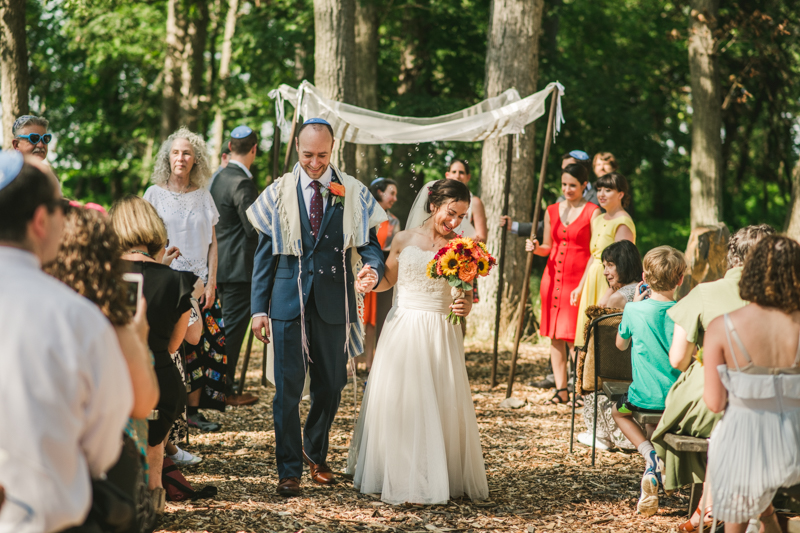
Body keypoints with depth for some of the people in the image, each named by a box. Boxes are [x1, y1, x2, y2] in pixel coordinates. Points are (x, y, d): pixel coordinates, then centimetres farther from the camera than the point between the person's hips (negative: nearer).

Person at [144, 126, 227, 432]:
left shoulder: (203, 196, 12)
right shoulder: (155, 194, 4)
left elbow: (212, 243, 11)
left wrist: (211, 283, 2)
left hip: (199, 281, 3)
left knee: (201, 343, -3)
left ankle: (194, 409, 4)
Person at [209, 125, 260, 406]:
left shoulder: (217, 178, 11)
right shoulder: (242, 183, -18)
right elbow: (255, 229, -19)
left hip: (219, 264, 9)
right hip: (238, 267, -9)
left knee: (228, 326, 18)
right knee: (233, 327, -3)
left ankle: (225, 384, 25)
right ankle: (225, 390, 2)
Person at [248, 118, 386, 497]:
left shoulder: (353, 193, 3)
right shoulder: (279, 193, 4)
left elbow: (370, 244, 3)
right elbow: (264, 253, 6)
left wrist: (373, 270, -21)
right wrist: (259, 307, 0)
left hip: (334, 302, 1)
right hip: (289, 301, -1)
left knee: (330, 386, 11)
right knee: (288, 388, -2)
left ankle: (316, 456, 33)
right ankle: (289, 469, 7)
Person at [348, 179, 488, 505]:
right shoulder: (404, 240, 4)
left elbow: (468, 292, 3)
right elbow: (387, 280, 13)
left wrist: (466, 306, -19)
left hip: (441, 334, -1)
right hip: (403, 328, 1)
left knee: (440, 405, -1)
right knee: (397, 403, 2)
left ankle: (438, 479, 8)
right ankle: (397, 476, 13)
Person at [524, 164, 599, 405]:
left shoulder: (592, 212, -3)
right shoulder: (552, 211, 12)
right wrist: (536, 248, -3)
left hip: (579, 278, -5)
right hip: (553, 276, 5)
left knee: (574, 337, -9)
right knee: (554, 335, 4)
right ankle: (561, 389, 10)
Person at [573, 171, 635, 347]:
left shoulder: (623, 223, -14)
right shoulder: (598, 220, 14)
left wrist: (608, 295, -25)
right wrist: (580, 287, 21)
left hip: (612, 285, -9)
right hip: (593, 282, 9)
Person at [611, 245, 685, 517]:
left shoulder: (634, 310, -12)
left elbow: (621, 344, 9)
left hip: (646, 396, -2)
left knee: (619, 411, 31)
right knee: (653, 423, 34)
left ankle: (651, 455, 4)